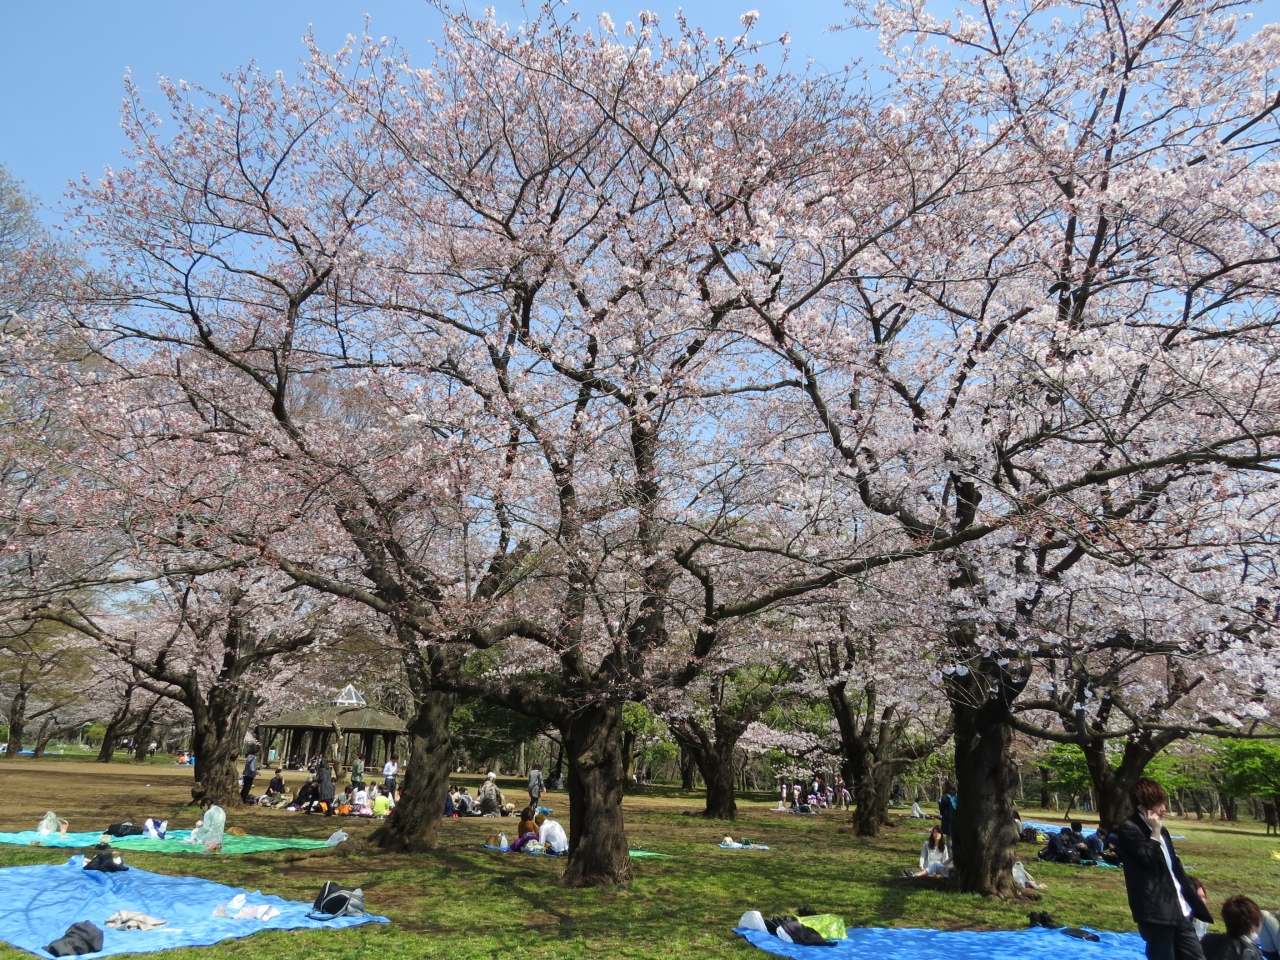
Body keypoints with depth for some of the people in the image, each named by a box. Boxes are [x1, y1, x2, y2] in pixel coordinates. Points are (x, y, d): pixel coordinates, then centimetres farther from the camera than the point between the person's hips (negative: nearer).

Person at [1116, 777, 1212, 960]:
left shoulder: (1160, 830, 16)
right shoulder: (1129, 830, -11)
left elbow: (1175, 866, 22)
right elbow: (1150, 859, -20)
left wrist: (1193, 896, 18)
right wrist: (1155, 833, -13)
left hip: (1178, 909, 9)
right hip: (1156, 910, -8)